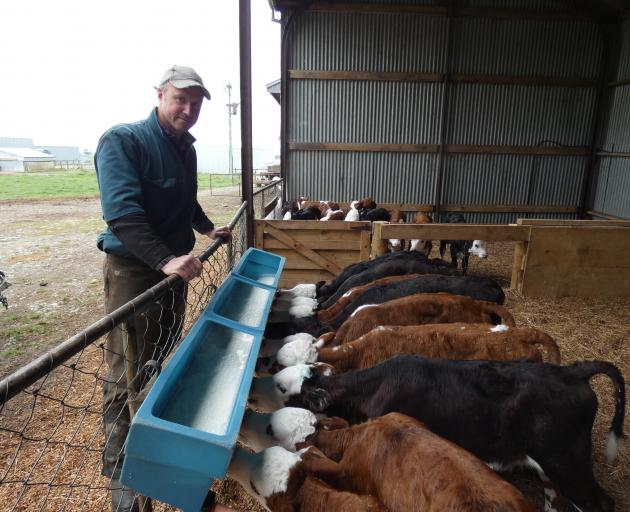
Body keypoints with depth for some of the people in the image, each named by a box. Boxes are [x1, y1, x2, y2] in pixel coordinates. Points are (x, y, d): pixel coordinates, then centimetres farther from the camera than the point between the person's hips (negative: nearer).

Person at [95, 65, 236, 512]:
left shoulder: (186, 148, 10)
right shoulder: (122, 140, -14)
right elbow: (122, 212, -27)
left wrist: (208, 229, 17)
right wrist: (166, 259, -35)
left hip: (175, 266, 8)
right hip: (133, 269, -7)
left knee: (163, 359, 20)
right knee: (128, 373, 1)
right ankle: (120, 471, 18)